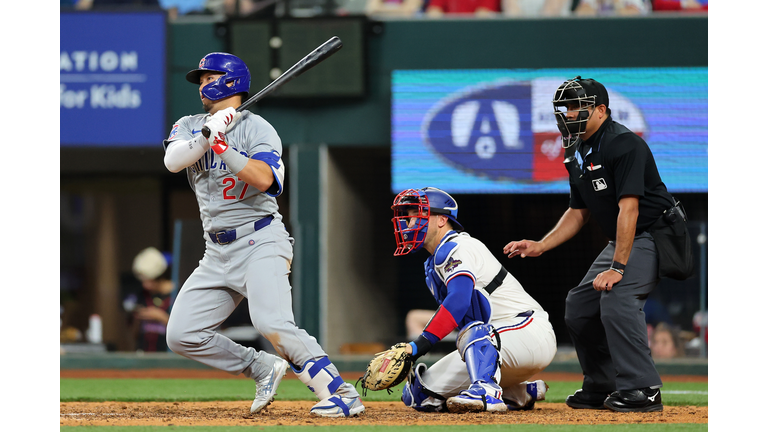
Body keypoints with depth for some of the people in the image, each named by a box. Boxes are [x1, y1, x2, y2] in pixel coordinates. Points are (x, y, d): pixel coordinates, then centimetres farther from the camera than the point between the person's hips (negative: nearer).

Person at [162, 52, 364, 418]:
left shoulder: (256, 128, -3)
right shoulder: (189, 127, 14)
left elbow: (263, 178, -20)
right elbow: (173, 161, -8)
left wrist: (223, 147, -23)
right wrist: (207, 136, -22)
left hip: (261, 241, -7)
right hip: (217, 253, 7)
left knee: (272, 323, -27)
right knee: (181, 336, -2)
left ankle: (342, 394, -26)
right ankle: (264, 369, 11)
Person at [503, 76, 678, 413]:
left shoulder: (622, 144, -21)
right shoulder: (578, 155, 9)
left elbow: (628, 208, -27)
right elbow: (578, 212, 18)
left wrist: (617, 268, -32)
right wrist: (540, 246, 6)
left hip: (653, 236, -10)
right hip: (620, 242, 10)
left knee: (616, 298, -29)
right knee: (579, 306, 8)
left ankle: (642, 390, -24)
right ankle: (602, 387, 21)